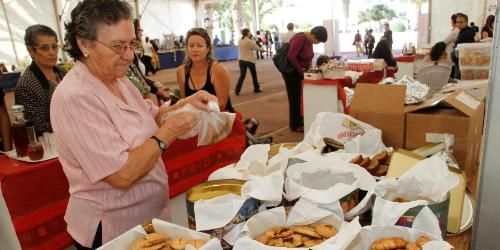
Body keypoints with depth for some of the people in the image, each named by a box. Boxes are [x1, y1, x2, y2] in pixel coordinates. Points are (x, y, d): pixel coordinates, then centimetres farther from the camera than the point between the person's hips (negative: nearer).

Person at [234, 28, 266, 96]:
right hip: (250, 60, -5)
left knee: (242, 75, 4)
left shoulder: (240, 41, 4)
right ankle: (256, 89, 22)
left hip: (241, 60, 5)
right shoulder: (249, 41, -13)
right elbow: (257, 48, -6)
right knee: (254, 75, 12)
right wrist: (262, 49, 13)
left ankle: (237, 90, -8)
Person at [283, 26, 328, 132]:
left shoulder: (309, 40, 5)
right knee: (295, 98, -2)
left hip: (300, 71, 9)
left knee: (301, 97, 12)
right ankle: (295, 125, 9)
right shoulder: (300, 38, -23)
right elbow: (291, 56, -27)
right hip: (291, 71, -9)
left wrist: (309, 67, 0)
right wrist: (300, 70, -18)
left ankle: (299, 121, 23)